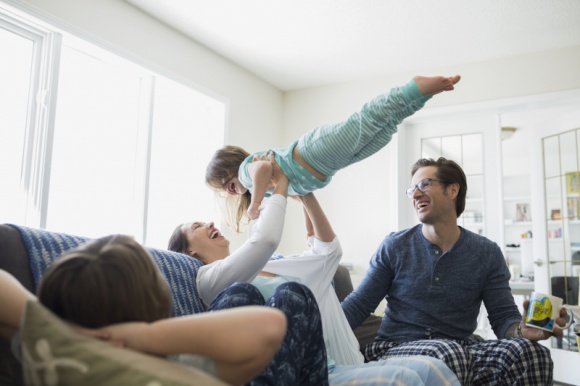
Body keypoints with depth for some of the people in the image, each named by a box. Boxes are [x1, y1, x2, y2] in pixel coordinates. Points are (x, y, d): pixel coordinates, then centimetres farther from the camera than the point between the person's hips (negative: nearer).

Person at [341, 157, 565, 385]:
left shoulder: (487, 254, 6)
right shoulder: (394, 247, 3)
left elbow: (503, 317, 3)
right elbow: (359, 304, 1)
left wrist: (522, 329, -21)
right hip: (397, 348, -2)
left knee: (527, 351, -26)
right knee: (448, 353, -37)